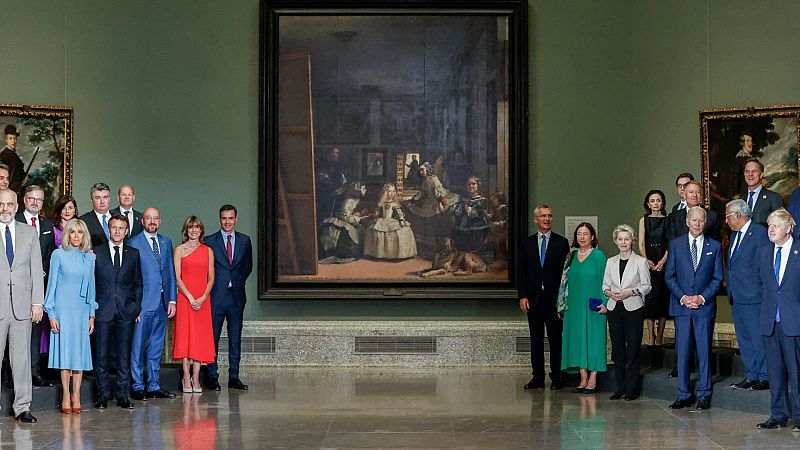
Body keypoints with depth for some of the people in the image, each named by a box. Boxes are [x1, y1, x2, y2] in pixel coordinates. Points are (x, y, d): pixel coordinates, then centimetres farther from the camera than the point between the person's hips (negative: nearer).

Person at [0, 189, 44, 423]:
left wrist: (37, 302, 2)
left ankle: (22, 407, 9)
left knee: (22, 357, 4)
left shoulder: (29, 233, 11)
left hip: (22, 305, 2)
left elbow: (36, 269, 9)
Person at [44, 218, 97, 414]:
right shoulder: (58, 255, -1)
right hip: (63, 307, -3)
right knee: (65, 348, -3)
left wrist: (92, 314, 10)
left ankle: (76, 395, 8)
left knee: (80, 350, 2)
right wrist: (51, 314, -6)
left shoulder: (89, 257, 8)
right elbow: (52, 284, -1)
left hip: (82, 309, 3)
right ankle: (65, 396, 2)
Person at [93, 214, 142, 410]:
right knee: (101, 355, 0)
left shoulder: (133, 254, 11)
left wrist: (137, 307, 5)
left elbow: (138, 283, 13)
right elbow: (90, 282, 6)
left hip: (126, 311, 1)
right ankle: (103, 395, 8)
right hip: (103, 311, -1)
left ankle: (123, 395, 9)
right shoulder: (96, 253, 6)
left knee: (124, 355, 3)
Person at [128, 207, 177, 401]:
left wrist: (172, 300, 7)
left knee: (156, 347, 10)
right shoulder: (133, 243, -3)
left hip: (162, 303, 5)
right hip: (143, 303, -5)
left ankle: (153, 386, 16)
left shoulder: (166, 242, 14)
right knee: (138, 347, -2)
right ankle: (138, 387, 5)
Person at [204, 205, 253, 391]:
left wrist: (238, 281, 6)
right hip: (216, 297, -3)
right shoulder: (210, 241, 1)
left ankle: (234, 377, 11)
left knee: (235, 338, 6)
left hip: (236, 296, 3)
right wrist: (211, 288, -2)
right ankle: (212, 377, 6)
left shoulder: (244, 240, 10)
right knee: (213, 338, -1)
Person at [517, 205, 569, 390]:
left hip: (554, 298, -2)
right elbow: (521, 272, 7)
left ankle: (557, 377, 5)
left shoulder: (562, 242, 4)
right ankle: (538, 377, 10)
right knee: (536, 339, 6)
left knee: (555, 338, -1)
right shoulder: (526, 243, 10)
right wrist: (522, 296, -2)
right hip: (533, 298, 2)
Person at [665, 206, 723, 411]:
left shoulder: (714, 246, 6)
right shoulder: (676, 245, 6)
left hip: (705, 306, 0)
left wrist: (702, 297, -8)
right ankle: (683, 395, 8)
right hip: (681, 306, 1)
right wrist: (682, 297, -8)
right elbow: (670, 276, 5)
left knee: (704, 350, 1)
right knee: (682, 351, 2)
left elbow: (717, 278, 5)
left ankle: (704, 395, 7)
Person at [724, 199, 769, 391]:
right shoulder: (734, 234, 17)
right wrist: (729, 285, 13)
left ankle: (764, 377, 1)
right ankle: (751, 376, 18)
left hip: (753, 296, -9)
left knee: (758, 338, -5)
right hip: (736, 297, 9)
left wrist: (765, 292, -12)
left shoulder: (759, 233, -9)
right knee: (744, 339, 12)